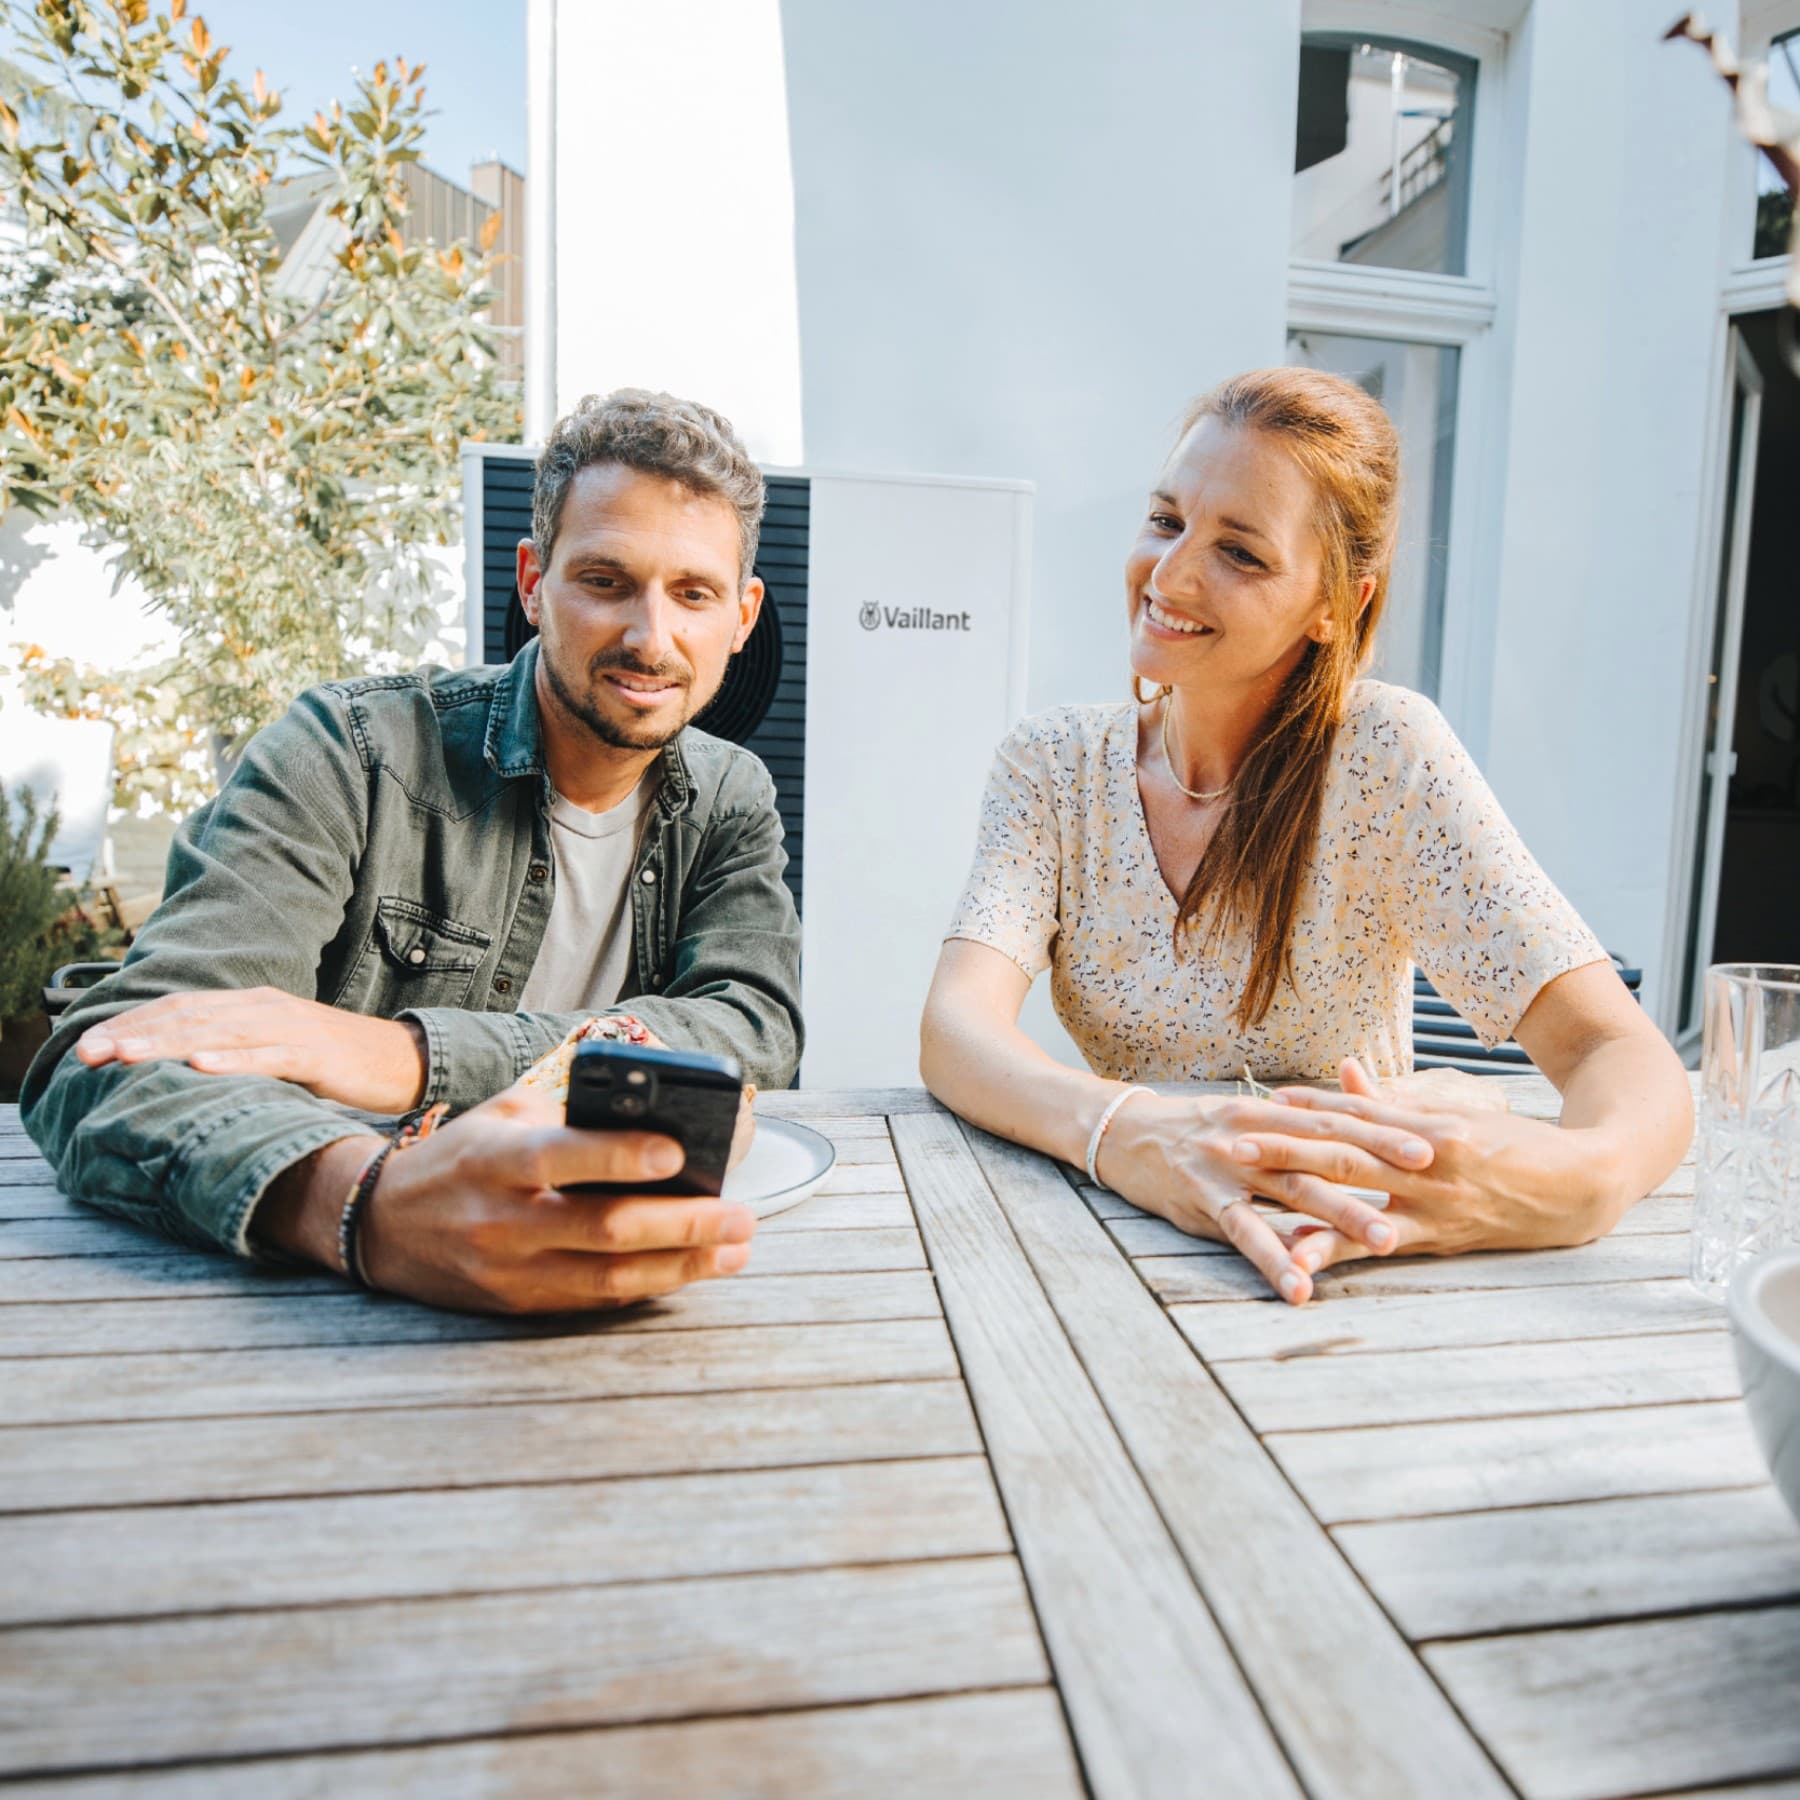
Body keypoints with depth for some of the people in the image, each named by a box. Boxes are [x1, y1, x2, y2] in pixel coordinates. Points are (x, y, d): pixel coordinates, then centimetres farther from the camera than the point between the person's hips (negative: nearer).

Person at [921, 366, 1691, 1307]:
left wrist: (1584, 1177, -38)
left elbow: (1623, 1056, -16)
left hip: (1348, 1264, -1)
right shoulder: (1054, 766, -5)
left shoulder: (1387, 756, -12)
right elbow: (956, 1026, -18)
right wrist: (1125, 1134, -38)